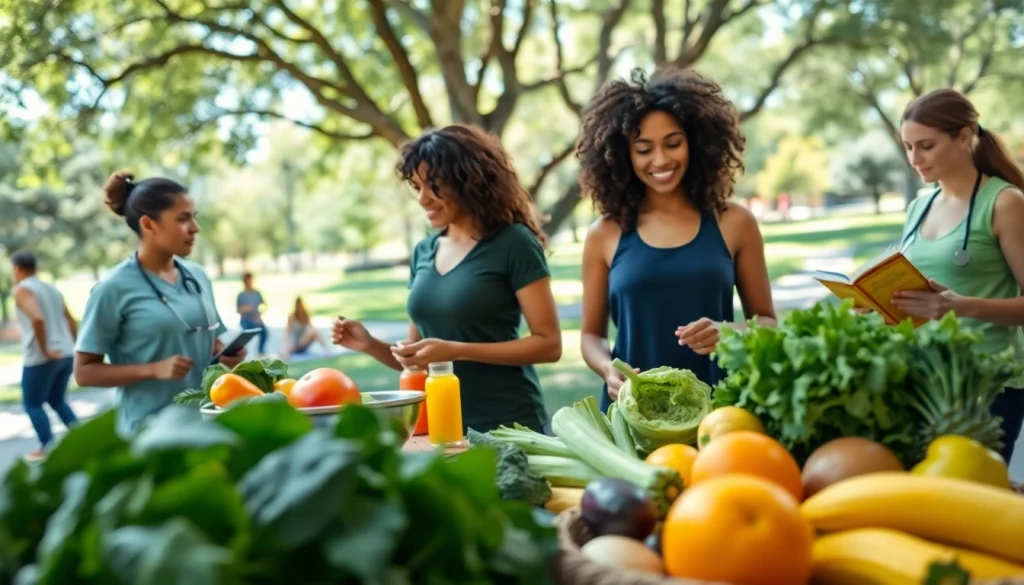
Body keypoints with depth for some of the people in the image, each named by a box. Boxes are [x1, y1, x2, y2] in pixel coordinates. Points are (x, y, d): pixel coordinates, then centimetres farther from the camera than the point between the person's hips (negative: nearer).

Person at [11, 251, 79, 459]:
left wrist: (44, 350, -19)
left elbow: (37, 319, -27)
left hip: (40, 359, -7)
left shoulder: (22, 290, -9)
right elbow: (71, 321, 16)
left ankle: (48, 448, 9)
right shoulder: (52, 288, 15)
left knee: (32, 404, 9)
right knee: (57, 400, 21)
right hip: (65, 355, 7)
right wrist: (73, 347, 18)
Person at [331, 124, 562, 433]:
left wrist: (455, 350, -19)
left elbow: (549, 344, -12)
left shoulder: (513, 243, -9)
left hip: (506, 425, -5)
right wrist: (371, 344, -4)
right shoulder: (423, 252, 8)